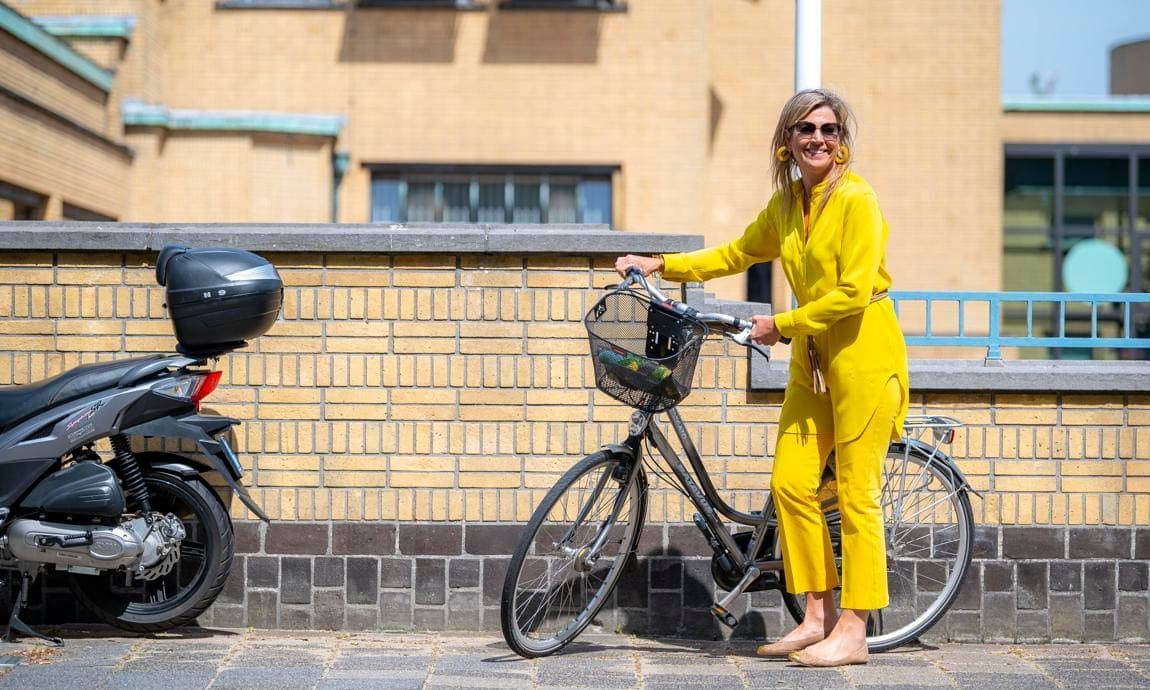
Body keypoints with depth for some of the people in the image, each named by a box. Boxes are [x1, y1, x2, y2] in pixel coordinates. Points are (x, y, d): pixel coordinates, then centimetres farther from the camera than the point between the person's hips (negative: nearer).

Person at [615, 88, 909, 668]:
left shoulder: (856, 199, -14)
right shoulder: (786, 203, 10)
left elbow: (853, 291, -20)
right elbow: (739, 253, 23)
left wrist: (780, 325, -13)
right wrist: (661, 265, 16)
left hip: (863, 352, -8)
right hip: (812, 356, 8)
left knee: (856, 492, -4)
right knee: (790, 483, 3)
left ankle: (853, 631, 4)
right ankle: (817, 616, 14)